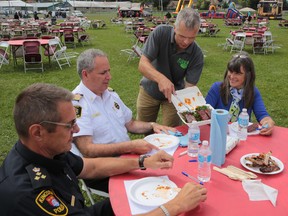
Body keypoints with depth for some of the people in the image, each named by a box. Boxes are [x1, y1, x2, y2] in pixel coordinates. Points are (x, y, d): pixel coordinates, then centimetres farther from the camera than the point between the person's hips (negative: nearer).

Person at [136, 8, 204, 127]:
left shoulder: (197, 55, -23)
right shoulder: (160, 33, -25)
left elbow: (189, 86, -24)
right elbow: (142, 64, -29)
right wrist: (161, 78, -48)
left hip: (174, 93, 0)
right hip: (149, 90, 1)